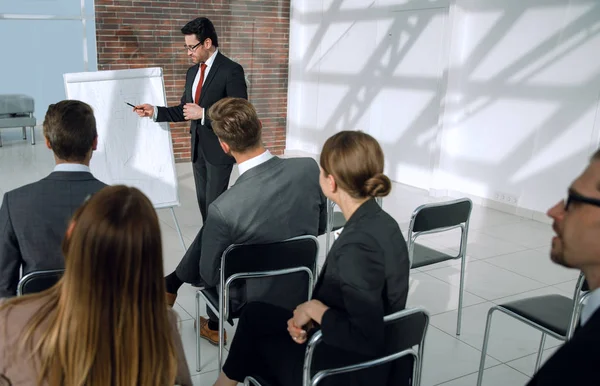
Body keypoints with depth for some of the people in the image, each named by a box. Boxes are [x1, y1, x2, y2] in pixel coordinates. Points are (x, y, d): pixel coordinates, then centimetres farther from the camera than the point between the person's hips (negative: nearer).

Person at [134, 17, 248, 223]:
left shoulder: (231, 70, -13)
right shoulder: (192, 71, 11)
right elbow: (185, 110, 15)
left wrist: (203, 113, -21)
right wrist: (155, 111, 2)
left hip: (219, 148, -8)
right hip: (198, 148, 8)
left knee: (214, 203, -6)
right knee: (203, 202, 13)